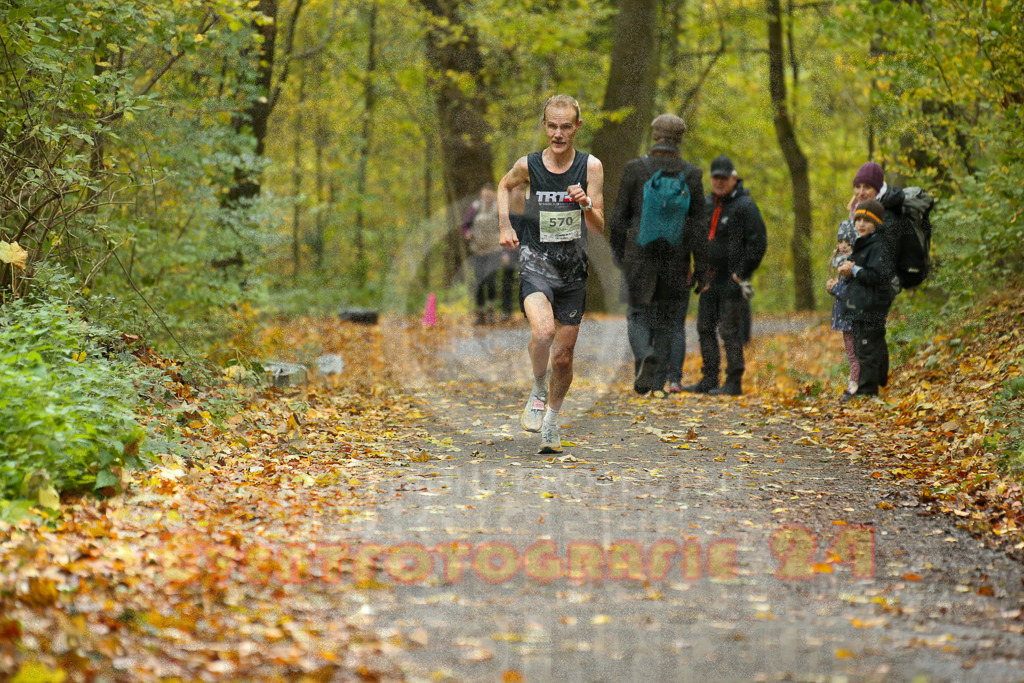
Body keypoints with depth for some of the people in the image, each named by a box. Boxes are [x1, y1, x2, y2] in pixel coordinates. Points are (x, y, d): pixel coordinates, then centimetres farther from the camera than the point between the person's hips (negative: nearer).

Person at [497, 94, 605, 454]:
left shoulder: (590, 166, -5)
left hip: (573, 267, 2)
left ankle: (551, 422, 31)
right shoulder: (528, 165, -5)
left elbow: (598, 229, -6)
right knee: (542, 332, -29)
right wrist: (505, 226, 9)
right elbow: (504, 185, 20)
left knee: (563, 356, 8)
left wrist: (586, 204, -24)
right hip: (535, 262, -2)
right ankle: (538, 393, -2)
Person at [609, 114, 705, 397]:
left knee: (638, 315, 10)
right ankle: (658, 381, 11)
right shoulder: (691, 174, -1)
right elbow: (698, 224, -2)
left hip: (639, 257, -1)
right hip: (675, 260, 1)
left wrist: (617, 254, 9)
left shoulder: (634, 169, -4)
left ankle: (645, 356, -19)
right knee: (667, 319, 12)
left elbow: (619, 217, -2)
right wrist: (701, 267, 2)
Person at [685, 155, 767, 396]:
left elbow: (758, 243, -13)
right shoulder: (708, 203, 13)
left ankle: (734, 382, -3)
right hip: (711, 277, 8)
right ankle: (709, 379, 16)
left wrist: (742, 274, -14)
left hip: (732, 280, -8)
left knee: (729, 331, -7)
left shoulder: (745, 206, -10)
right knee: (705, 328, 10)